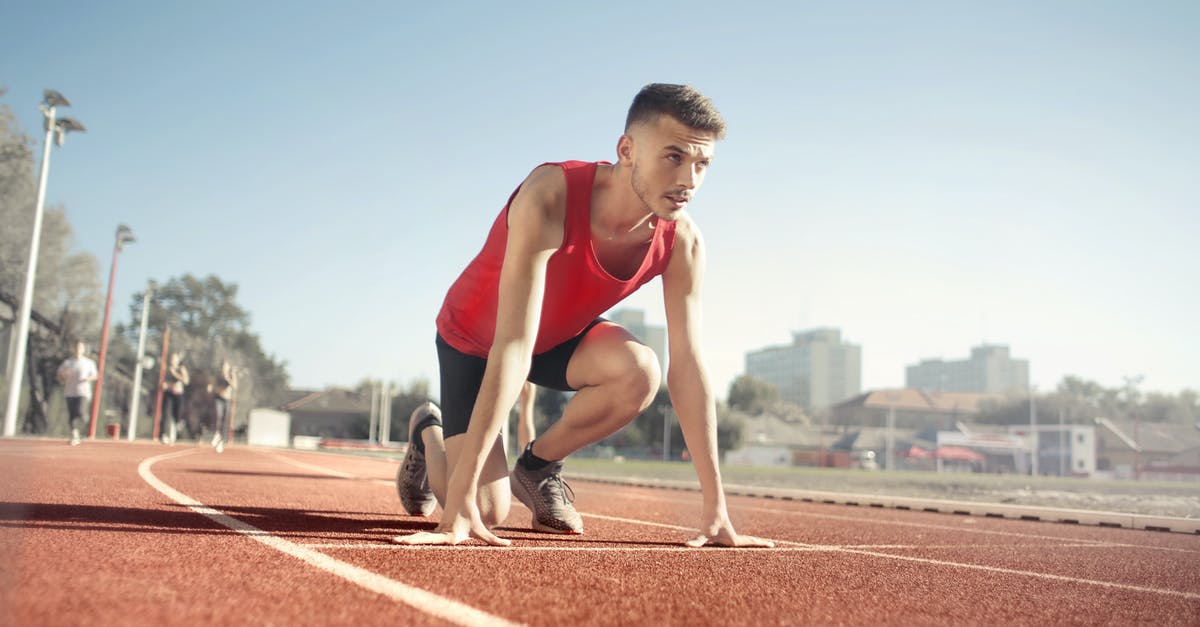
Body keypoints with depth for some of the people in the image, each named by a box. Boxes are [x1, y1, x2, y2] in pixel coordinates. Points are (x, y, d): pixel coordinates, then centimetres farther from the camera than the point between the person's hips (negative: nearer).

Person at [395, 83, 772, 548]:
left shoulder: (682, 241, -22)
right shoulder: (549, 198, -38)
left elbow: (687, 367, -19)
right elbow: (512, 349, -43)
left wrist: (715, 509, -22)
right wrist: (460, 502, -44)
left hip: (562, 337, 4)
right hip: (472, 338, -4)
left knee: (639, 371, -30)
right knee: (486, 512, -14)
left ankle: (538, 466, 0)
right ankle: (428, 432, 22)